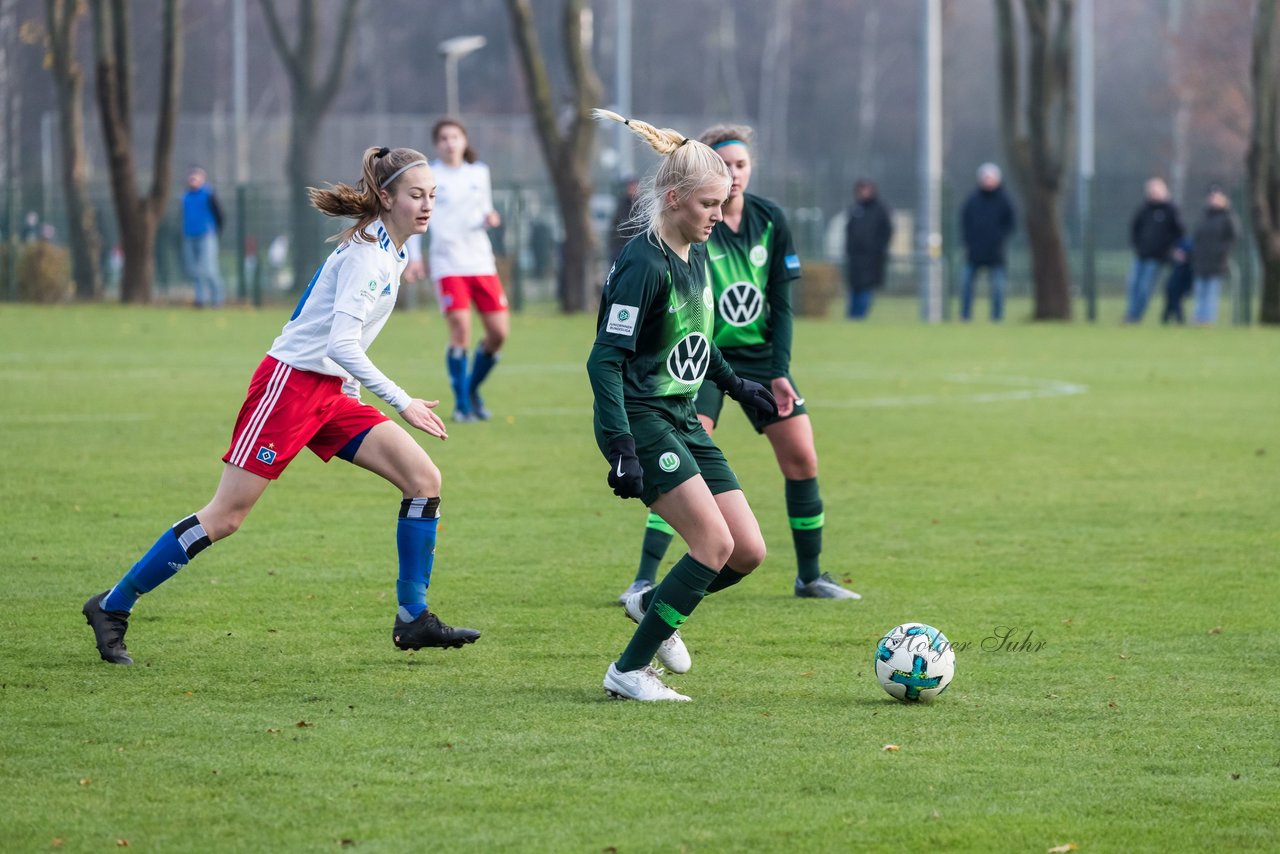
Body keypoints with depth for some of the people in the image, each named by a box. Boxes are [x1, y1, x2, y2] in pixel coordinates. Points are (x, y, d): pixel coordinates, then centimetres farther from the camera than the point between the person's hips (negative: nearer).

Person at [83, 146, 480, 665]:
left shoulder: (390, 250, 11)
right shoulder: (367, 252, -18)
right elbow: (341, 344, -27)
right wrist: (403, 404, -27)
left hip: (331, 390, 9)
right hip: (289, 383, -9)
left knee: (423, 478, -4)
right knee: (225, 516, -8)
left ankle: (413, 620, 0)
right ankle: (111, 607, 3)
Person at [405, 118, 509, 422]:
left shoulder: (479, 173, 11)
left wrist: (489, 219, -4)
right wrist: (413, 255, -3)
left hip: (481, 261, 4)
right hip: (447, 264, -4)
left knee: (499, 333, -2)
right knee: (460, 331, -17)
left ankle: (473, 388, 22)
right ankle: (461, 404, -5)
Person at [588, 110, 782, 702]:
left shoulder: (696, 255, 8)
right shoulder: (644, 264, -18)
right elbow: (605, 360, -22)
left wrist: (737, 386, 38)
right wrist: (621, 449, -29)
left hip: (683, 421, 9)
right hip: (641, 422, -9)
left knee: (749, 551, 1)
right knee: (715, 543, -18)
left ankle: (653, 606, 26)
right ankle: (629, 672, -10)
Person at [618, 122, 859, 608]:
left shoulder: (771, 221, -2)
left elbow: (781, 303, 1)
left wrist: (779, 373, -4)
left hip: (761, 355, 5)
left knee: (802, 459, 1)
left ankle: (810, 577, 17)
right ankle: (645, 580, -13)